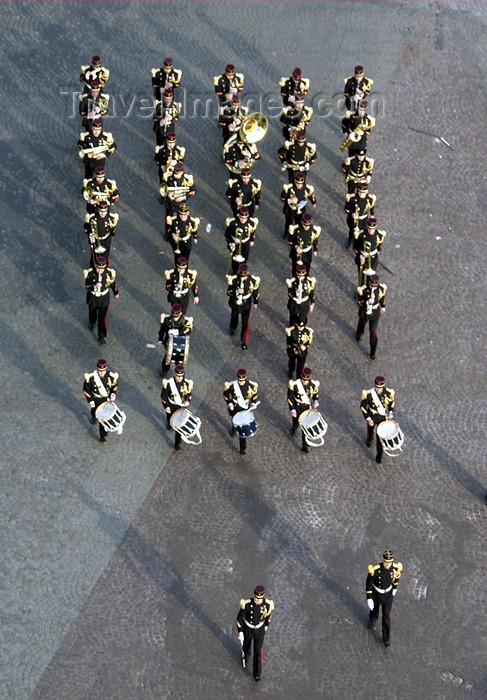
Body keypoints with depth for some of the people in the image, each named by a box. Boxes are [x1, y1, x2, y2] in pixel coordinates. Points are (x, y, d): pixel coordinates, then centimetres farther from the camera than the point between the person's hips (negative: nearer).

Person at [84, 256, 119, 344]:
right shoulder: (90, 273, -28)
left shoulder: (110, 273, -24)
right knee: (92, 313, 27)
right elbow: (87, 287, -30)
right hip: (92, 298, 1)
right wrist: (95, 286, -51)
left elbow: (113, 283, -5)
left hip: (104, 298, -1)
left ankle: (102, 337, 21)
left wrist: (116, 293, 11)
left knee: (103, 318, 2)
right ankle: (91, 322, 62)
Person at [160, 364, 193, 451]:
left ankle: (177, 443, 19)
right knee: (170, 418, 28)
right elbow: (163, 395, -13)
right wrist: (166, 406, -20)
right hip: (171, 406, 0)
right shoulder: (168, 383, -25)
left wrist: (187, 401, -20)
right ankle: (169, 424, 66)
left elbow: (189, 393, 0)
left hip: (181, 407, 0)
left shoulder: (187, 383, -18)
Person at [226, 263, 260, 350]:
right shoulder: (233, 279, -23)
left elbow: (255, 292, -3)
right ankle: (233, 328, 62)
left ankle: (244, 341, 16)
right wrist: (236, 291, -39)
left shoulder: (252, 280, -20)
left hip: (246, 305, -1)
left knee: (245, 323, 2)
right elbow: (229, 292, -18)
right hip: (235, 303, 1)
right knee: (234, 316, 28)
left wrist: (255, 303, 6)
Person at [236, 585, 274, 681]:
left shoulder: (267, 604, -28)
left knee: (258, 651, 11)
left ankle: (257, 673, 33)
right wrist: (240, 633, -20)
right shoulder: (247, 604, -33)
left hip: (259, 630, 0)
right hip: (247, 629, 0)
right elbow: (239, 618, -20)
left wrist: (267, 625, 12)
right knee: (246, 644, 27)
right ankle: (245, 655, 62)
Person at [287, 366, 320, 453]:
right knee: (296, 422, 21)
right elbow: (290, 398, -15)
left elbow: (316, 394, 2)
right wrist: (292, 410, -20)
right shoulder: (294, 384, -23)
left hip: (307, 408, 1)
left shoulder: (313, 384, -15)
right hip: (297, 408, -1)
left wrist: (316, 401, -19)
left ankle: (304, 445, 19)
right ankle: (293, 429, 59)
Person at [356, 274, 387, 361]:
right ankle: (359, 334, 67)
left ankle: (373, 352, 26)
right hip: (364, 313, -1)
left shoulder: (381, 288, -23)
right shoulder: (363, 289, -32)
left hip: (375, 314, 1)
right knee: (361, 324, 29)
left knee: (374, 332, 8)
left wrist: (383, 306, 15)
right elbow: (359, 301, -20)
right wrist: (366, 302, -41)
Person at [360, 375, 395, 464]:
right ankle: (368, 440, 63)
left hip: (382, 418, 0)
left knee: (380, 436, 6)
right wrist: (368, 418, -22)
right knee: (370, 430, 27)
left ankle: (379, 456, 25)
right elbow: (363, 406, -16)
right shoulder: (368, 394, -29)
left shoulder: (388, 392, -23)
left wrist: (391, 412, -15)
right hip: (372, 417, 0)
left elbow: (392, 402, 0)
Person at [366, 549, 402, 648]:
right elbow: (369, 583, -21)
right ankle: (372, 619, 63)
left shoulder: (396, 567, -26)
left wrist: (394, 588, 15)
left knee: (386, 616, 9)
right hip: (376, 593, -1)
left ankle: (386, 639, 29)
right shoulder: (374, 569, -35)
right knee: (374, 609, 27)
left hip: (388, 595, 1)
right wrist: (369, 599, -19)